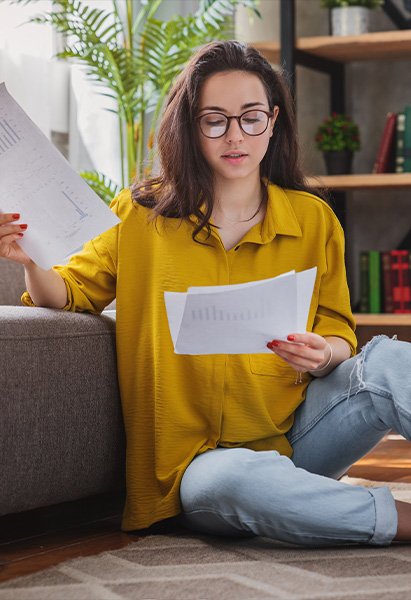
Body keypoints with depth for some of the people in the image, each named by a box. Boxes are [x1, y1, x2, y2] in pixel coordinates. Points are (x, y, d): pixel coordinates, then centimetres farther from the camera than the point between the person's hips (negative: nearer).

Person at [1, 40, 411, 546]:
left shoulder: (313, 220, 8)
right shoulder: (143, 215, 4)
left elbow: (338, 332, 10)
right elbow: (71, 293, 9)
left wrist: (324, 354, -14)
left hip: (293, 436, 2)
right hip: (198, 461, -2)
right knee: (235, 481, -39)